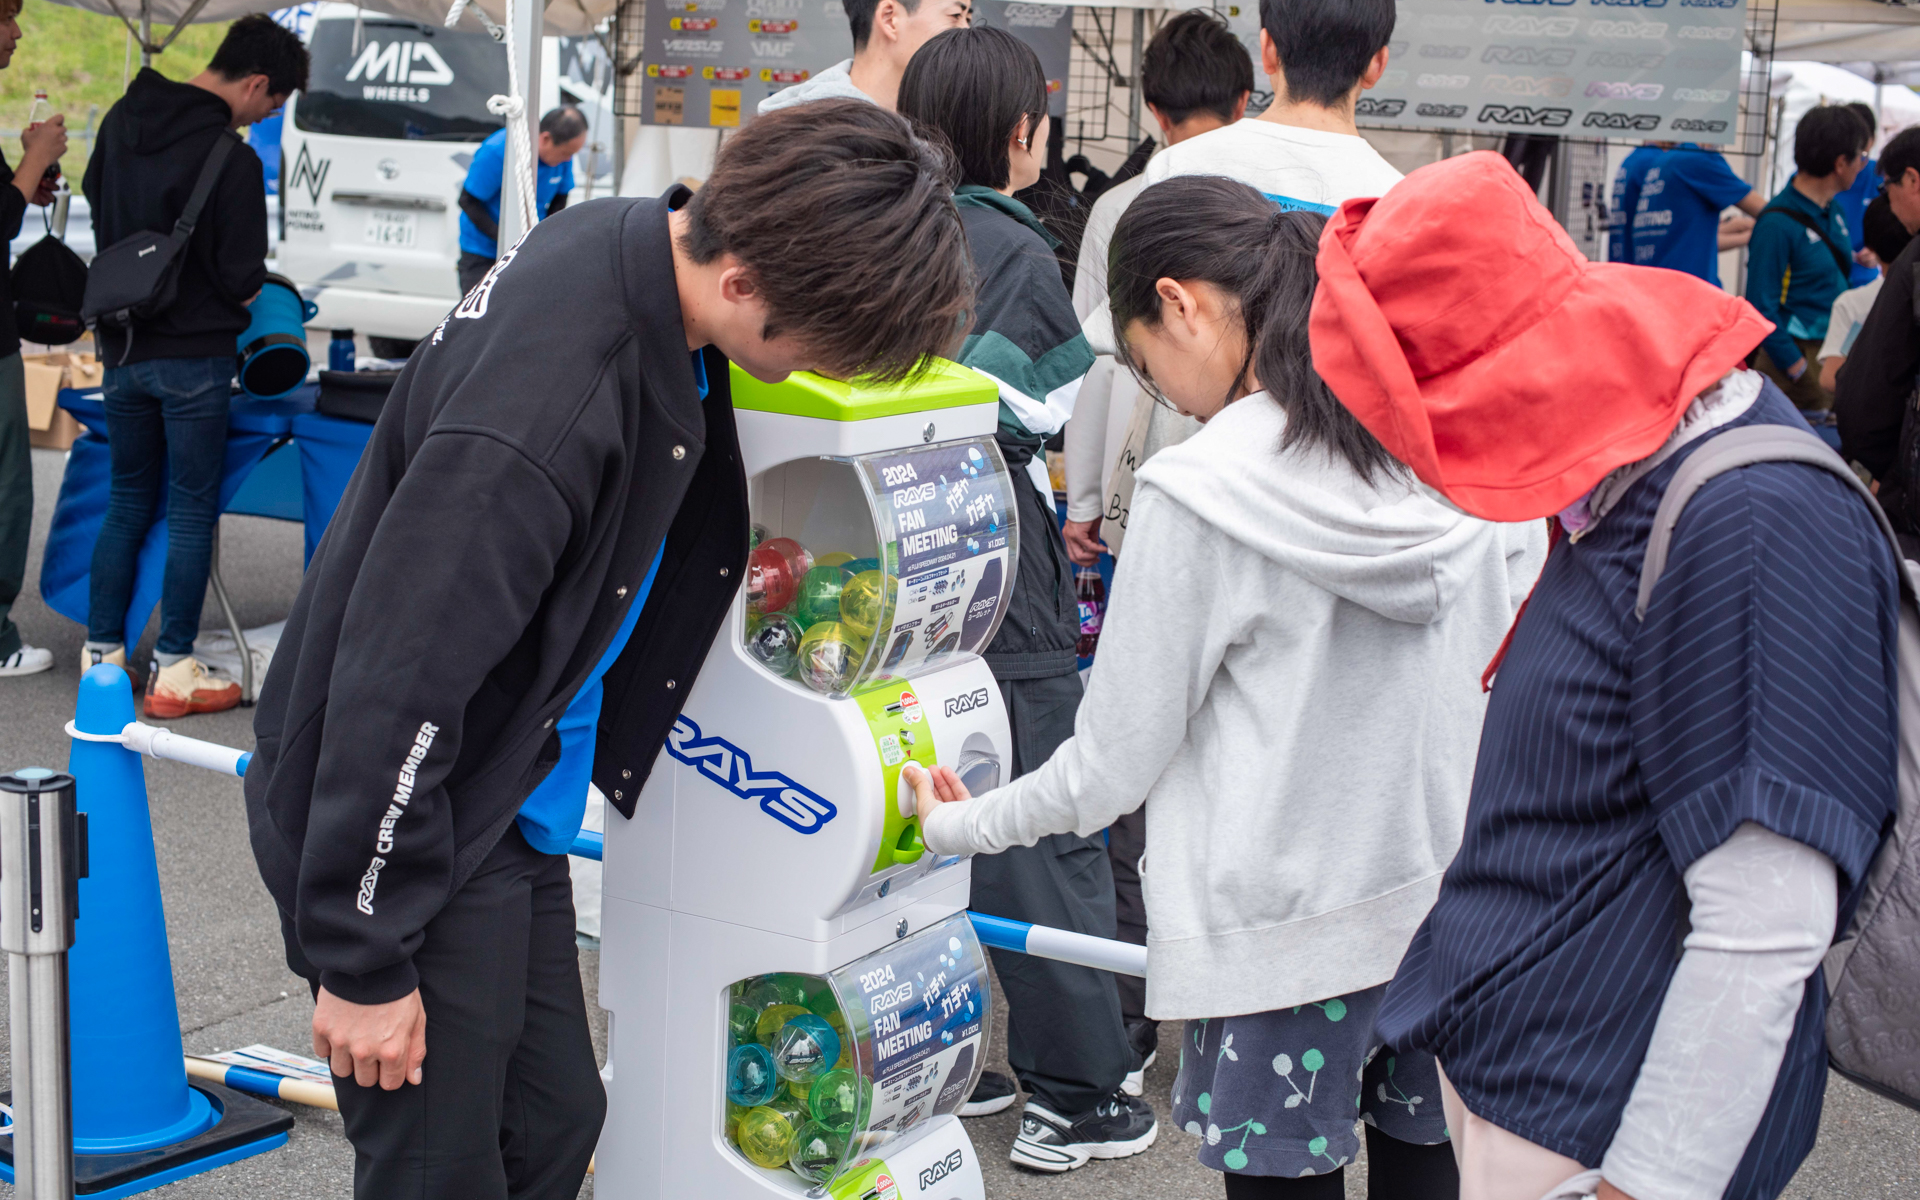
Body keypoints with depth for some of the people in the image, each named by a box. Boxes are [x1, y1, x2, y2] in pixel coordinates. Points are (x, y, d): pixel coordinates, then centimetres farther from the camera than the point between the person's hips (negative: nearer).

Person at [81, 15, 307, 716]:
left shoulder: (123, 119, 4)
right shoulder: (231, 159, -19)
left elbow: (95, 204, 19)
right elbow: (242, 282, -17)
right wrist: (249, 289, 6)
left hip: (122, 348, 7)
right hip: (193, 356, -7)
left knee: (127, 501, 16)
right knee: (192, 511, 3)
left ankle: (101, 654, 18)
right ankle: (173, 671, 5)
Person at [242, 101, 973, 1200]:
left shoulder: (637, 247, -5)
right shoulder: (542, 407, -33)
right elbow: (394, 685, -28)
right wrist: (360, 959, -20)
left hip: (507, 809, 9)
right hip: (402, 823, -9)